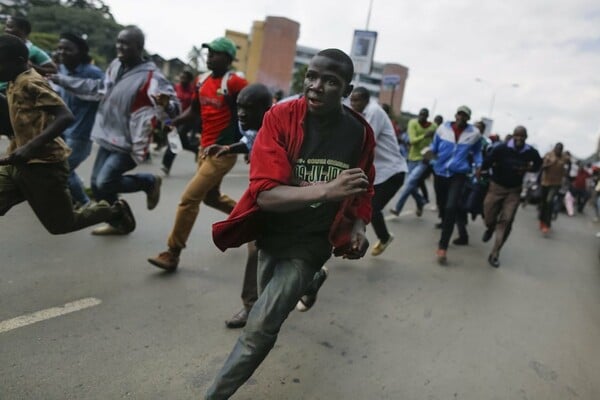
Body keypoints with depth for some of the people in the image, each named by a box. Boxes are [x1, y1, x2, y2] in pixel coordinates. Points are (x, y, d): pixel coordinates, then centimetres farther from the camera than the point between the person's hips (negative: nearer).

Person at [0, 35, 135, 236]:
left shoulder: (31, 83, -16)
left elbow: (66, 117, -26)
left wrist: (31, 147, -35)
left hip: (43, 165, -9)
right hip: (19, 163, 9)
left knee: (60, 225, 6)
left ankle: (114, 212, 23)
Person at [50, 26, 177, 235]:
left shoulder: (150, 77, -20)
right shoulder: (115, 66, 2)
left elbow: (173, 107, -25)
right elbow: (98, 88, 17)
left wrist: (165, 105, -50)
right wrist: (59, 79, 20)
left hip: (128, 143, -8)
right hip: (108, 138, 8)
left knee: (105, 183, -15)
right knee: (97, 183, 12)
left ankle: (149, 182, 9)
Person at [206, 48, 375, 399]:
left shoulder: (360, 132, -11)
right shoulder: (280, 117, -18)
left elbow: (362, 190, 7)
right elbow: (265, 193, -27)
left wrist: (358, 227, -11)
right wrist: (327, 190, -40)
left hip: (311, 243, -2)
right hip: (271, 233, 2)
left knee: (260, 328, -10)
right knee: (269, 301, 27)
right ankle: (311, 281, 59)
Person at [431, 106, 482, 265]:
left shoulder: (475, 133, 0)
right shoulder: (443, 128, -2)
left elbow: (477, 151, 15)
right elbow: (434, 147, 10)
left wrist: (478, 165, 2)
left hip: (458, 175, -2)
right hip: (440, 172, 2)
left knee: (451, 208, -18)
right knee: (442, 205, 17)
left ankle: (442, 247, -16)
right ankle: (445, 226, 48)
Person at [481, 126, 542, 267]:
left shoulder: (531, 152, -10)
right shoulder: (501, 148, -19)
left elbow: (538, 164, 11)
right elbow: (485, 165, -16)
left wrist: (528, 168, -6)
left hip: (514, 190, 1)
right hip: (496, 187, -1)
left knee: (506, 221, -7)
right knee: (489, 218, 6)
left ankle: (494, 254, 3)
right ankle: (490, 228, 47)